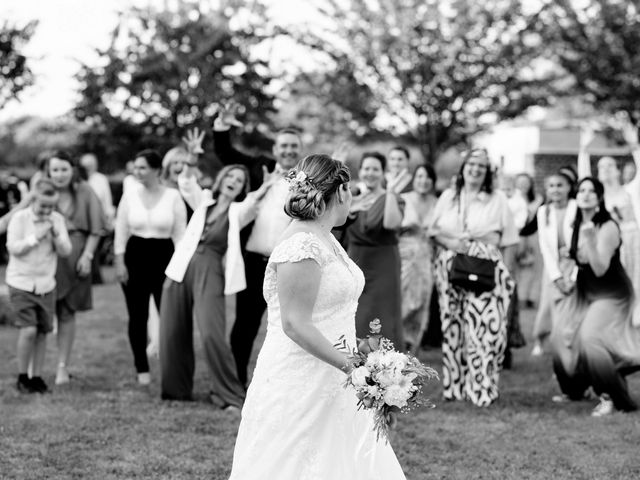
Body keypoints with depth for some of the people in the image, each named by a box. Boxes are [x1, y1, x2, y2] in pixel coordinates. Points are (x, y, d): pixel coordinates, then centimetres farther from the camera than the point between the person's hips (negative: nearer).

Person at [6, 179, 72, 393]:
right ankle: (22, 376, 3)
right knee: (28, 330, -13)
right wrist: (36, 236, -18)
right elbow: (13, 248, -12)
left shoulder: (57, 219, 3)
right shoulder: (20, 218, -7)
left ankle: (36, 376, 16)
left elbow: (66, 251, 0)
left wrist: (56, 234, -15)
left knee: (42, 332, 4)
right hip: (21, 283, -4)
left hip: (46, 285, 4)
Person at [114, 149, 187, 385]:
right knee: (137, 316, 5)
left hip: (164, 255, -2)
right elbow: (121, 231, 6)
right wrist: (119, 262, 1)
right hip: (136, 255, 2)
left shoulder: (173, 197, -1)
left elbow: (180, 233, 1)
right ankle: (142, 368, 14)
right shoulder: (130, 195, 3)